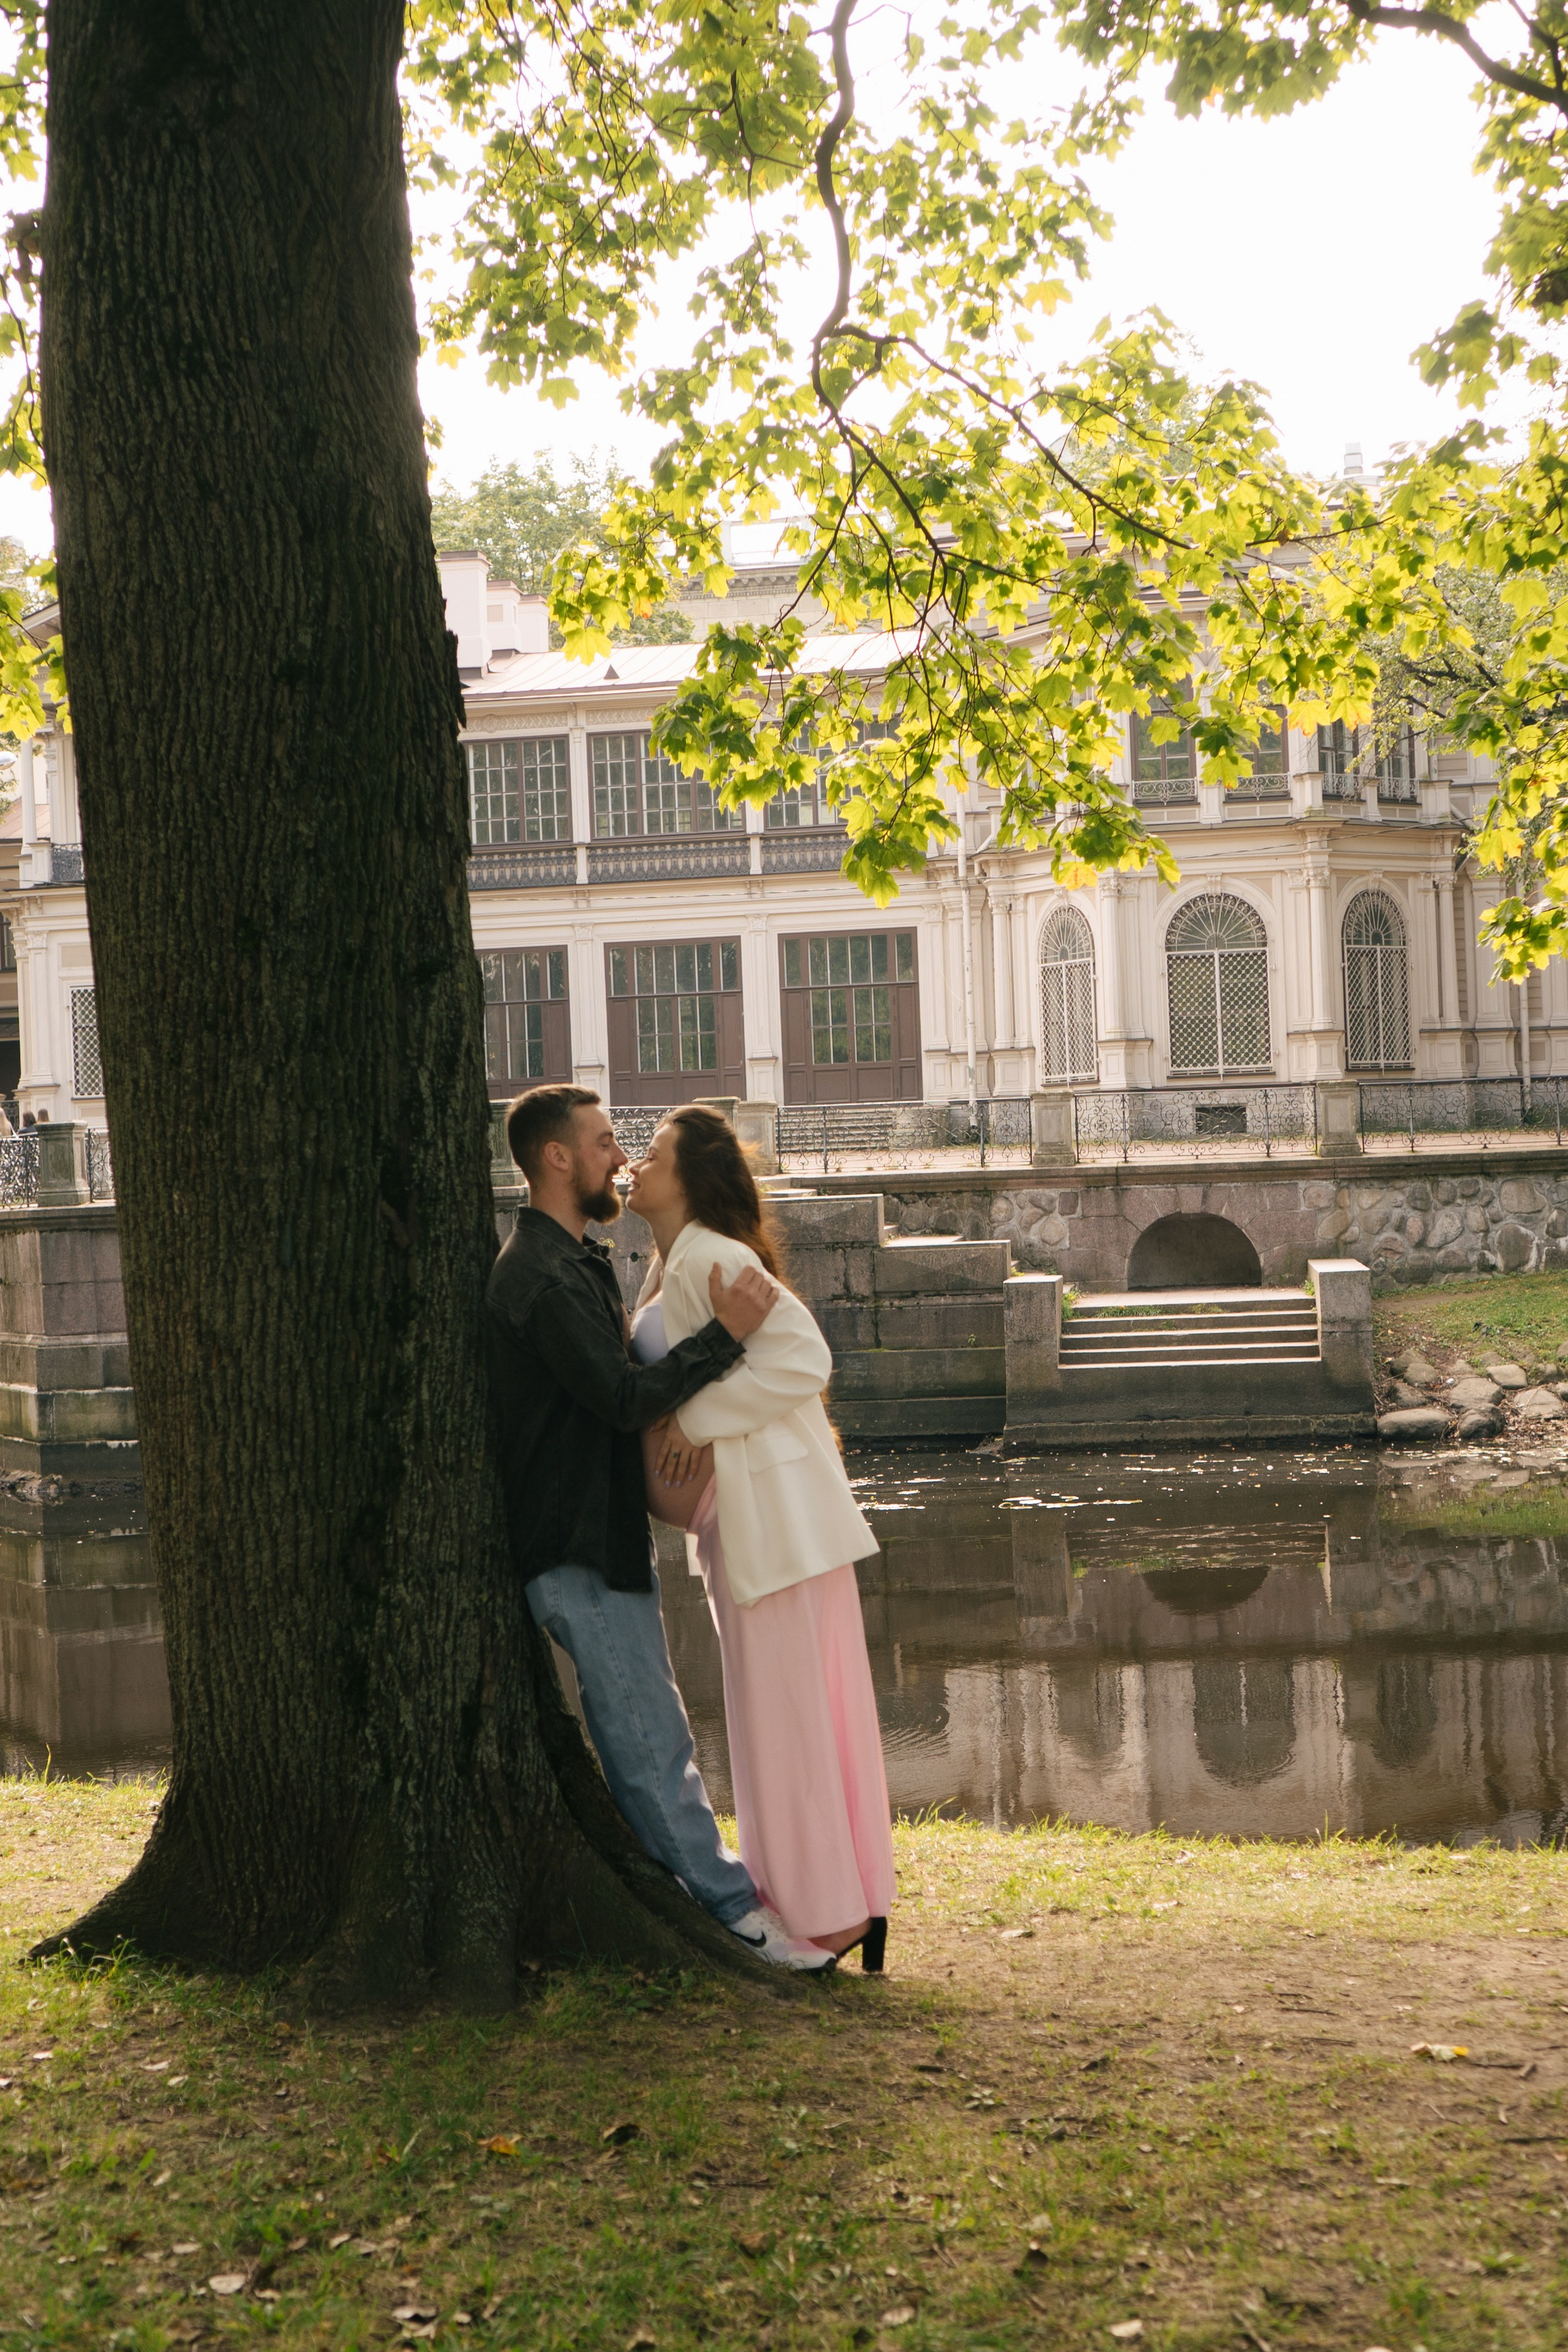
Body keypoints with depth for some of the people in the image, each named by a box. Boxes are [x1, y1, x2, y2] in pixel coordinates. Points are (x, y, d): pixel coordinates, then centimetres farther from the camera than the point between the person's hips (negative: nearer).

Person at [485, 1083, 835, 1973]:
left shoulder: (578, 1262, 16)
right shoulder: (541, 1279, -19)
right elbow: (624, 1397, -25)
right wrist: (724, 1334, -27)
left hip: (610, 1534, 11)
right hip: (579, 1547, -11)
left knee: (652, 1738, 17)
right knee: (651, 1743, -4)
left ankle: (712, 1880, 25)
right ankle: (733, 1913, 0)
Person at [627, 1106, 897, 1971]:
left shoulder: (709, 1259, -15)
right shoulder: (673, 1266, 15)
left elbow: (802, 1357, -24)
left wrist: (701, 1419, -20)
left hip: (770, 1510, -10)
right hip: (744, 1511, 10)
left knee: (783, 1713, -2)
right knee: (826, 1710, 13)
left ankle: (823, 1919, 7)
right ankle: (859, 1902, 21)